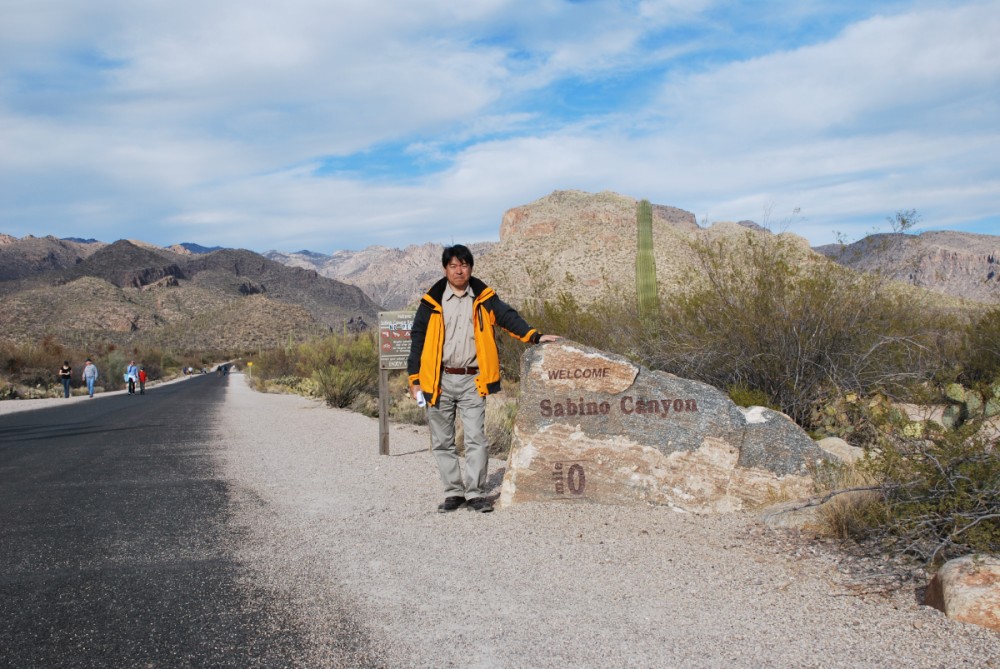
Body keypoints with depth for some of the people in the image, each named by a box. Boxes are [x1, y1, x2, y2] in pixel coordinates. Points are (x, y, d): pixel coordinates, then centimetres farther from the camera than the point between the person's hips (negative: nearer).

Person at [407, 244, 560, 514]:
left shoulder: (483, 297, 6)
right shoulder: (432, 301, 3)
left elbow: (508, 317, 3)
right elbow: (418, 339, 4)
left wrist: (534, 336, -13)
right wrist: (415, 380, 0)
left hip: (472, 381, 0)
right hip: (440, 382, 1)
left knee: (476, 438, -5)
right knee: (442, 441, 6)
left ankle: (475, 493, 3)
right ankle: (454, 492, 16)